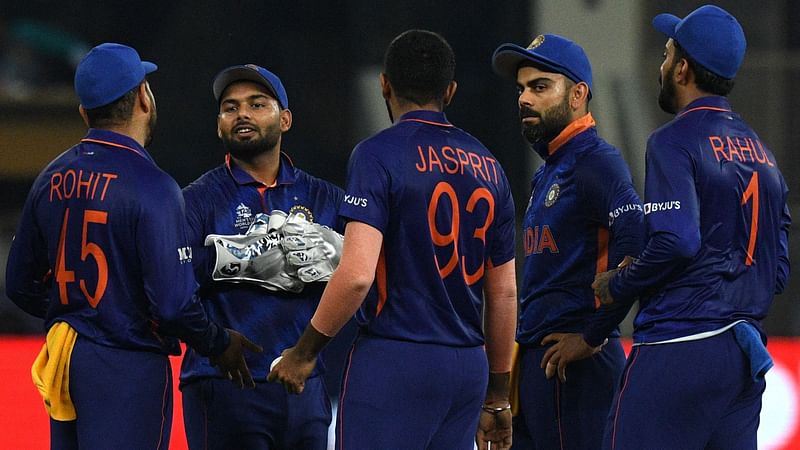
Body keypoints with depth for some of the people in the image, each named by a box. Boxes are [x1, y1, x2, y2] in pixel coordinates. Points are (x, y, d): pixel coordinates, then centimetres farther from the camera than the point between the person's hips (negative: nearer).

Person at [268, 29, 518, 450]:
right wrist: (496, 395, 24)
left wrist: (304, 352, -6)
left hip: (394, 358, -6)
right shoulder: (487, 166, 13)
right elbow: (504, 294, 16)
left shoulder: (378, 155, -7)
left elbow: (356, 275, -17)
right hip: (467, 367, 7)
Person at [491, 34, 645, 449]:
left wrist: (593, 336, -21)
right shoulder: (550, 170, 21)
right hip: (536, 361, 10)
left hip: (574, 364, -10)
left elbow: (637, 249, -25)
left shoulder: (596, 162, -11)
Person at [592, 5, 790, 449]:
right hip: (746, 359, 8)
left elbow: (676, 242, -21)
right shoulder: (760, 150, 17)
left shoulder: (674, 141, -8)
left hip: (680, 348, -8)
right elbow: (778, 271, 17)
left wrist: (616, 287, -7)